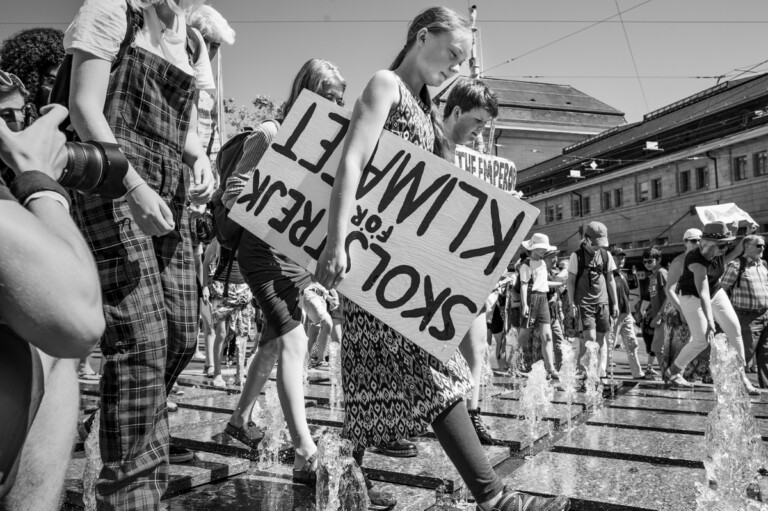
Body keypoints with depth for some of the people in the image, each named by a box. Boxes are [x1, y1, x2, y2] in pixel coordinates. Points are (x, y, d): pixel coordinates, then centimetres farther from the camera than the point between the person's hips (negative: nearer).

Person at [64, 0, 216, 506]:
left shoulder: (194, 46, 20)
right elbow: (84, 106, -7)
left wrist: (200, 158, -1)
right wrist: (134, 184, -20)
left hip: (171, 195, 7)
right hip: (113, 183, -7)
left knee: (181, 335, 7)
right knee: (141, 337, -15)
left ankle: (141, 435, 31)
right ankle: (132, 490, -4)